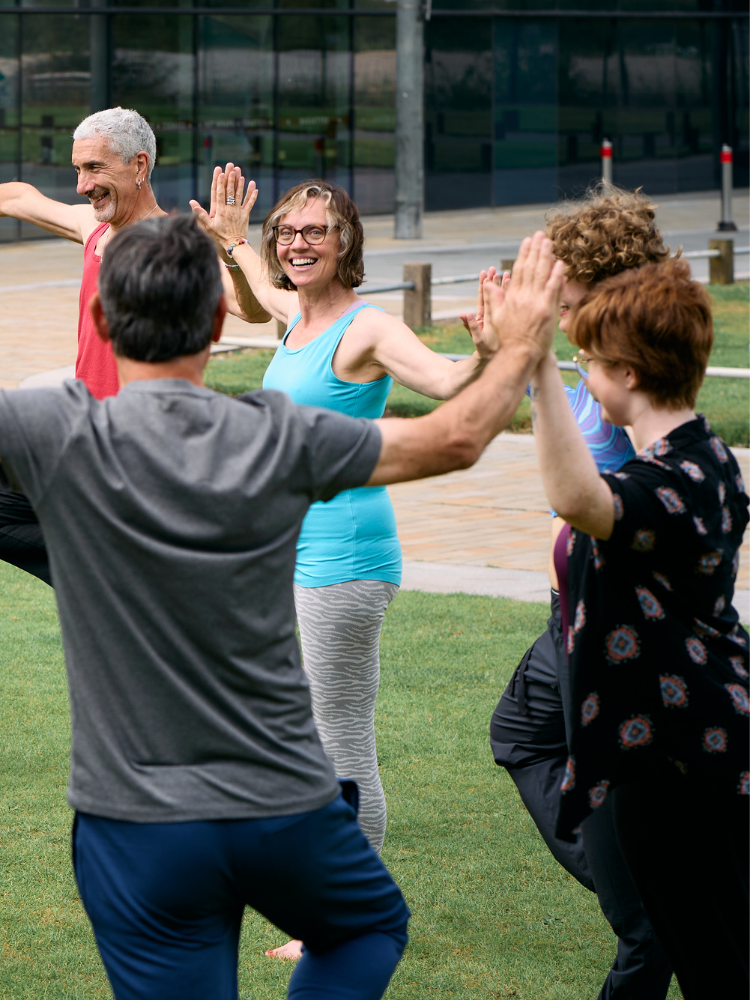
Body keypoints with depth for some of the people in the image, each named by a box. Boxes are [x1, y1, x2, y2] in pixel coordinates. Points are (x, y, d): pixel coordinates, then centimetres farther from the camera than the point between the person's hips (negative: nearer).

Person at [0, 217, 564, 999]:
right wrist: (522, 341, 25)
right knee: (373, 927, 30)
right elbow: (455, 439, 8)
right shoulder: (280, 439, -6)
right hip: (286, 808, 2)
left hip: (137, 826, -2)